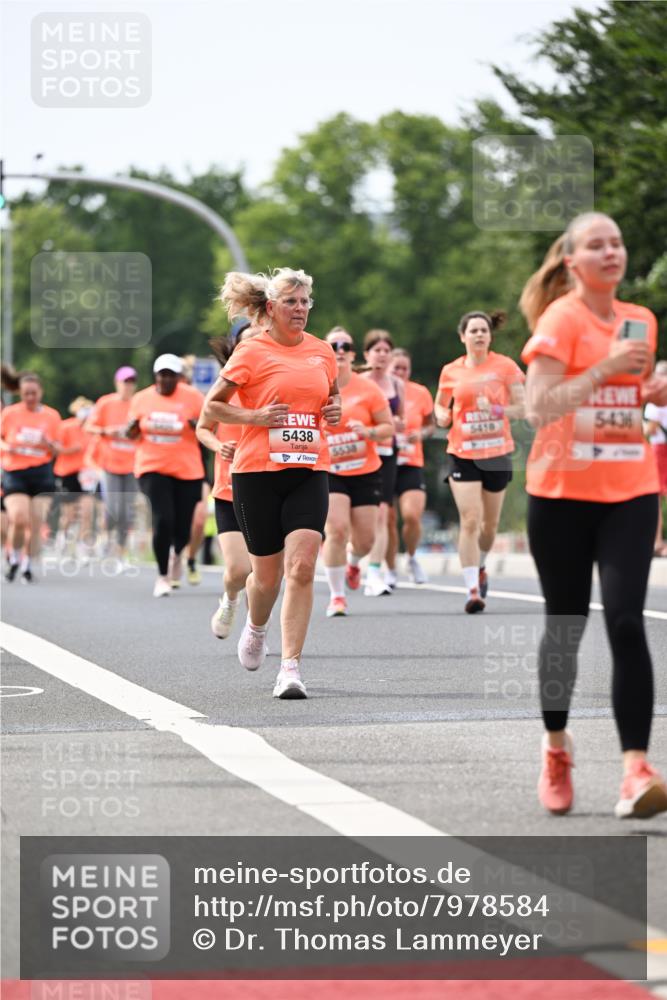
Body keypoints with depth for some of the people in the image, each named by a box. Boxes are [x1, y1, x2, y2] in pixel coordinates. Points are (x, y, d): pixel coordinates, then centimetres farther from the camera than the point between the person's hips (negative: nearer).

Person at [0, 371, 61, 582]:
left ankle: (26, 564, 14)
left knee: (36, 523, -3)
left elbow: (55, 451, 9)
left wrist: (49, 444, -14)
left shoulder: (52, 416, 4)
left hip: (42, 472, 2)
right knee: (19, 519, -17)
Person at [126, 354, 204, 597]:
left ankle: (177, 555, 40)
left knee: (182, 527, 2)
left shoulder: (193, 398, -1)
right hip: (152, 468, 0)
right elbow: (132, 434, 16)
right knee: (162, 520, -17)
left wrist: (198, 426, -21)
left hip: (187, 470, 0)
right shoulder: (141, 398, 6)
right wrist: (133, 428, -7)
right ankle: (162, 576, -1)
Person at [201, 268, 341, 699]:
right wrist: (255, 416, -12)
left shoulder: (323, 351, 10)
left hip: (309, 471, 2)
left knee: (301, 567, -15)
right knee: (268, 574, 7)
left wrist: (336, 409, 5)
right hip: (258, 472, -2)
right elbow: (211, 406, 2)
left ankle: (291, 667, -13)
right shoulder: (252, 352, -2)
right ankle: (256, 627, 42)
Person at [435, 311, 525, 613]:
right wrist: (442, 415, -5)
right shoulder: (451, 372, 2)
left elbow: (521, 407, -2)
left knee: (490, 522, 12)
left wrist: (495, 409, -19)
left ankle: (480, 566, 42)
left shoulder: (505, 366, -2)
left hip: (497, 452, 1)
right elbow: (440, 405, 17)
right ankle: (473, 590, -14)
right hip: (463, 453, -1)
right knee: (469, 521, -13)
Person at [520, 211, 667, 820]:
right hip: (562, 493, -3)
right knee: (566, 625, 7)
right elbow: (538, 407, -16)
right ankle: (556, 747, 30)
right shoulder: (560, 320, -7)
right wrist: (605, 368, -21)